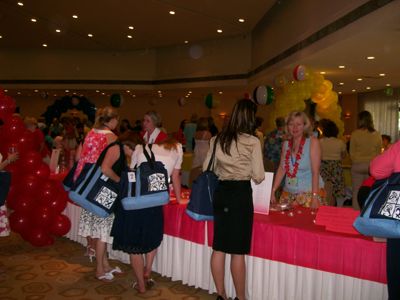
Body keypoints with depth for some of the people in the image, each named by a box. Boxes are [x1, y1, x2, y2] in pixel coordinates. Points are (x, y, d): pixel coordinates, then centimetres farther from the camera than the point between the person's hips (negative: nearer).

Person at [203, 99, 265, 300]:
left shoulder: (218, 139, 6)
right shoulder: (252, 141, -8)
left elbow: (207, 169, 12)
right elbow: (258, 176, -7)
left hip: (220, 192, 5)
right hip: (241, 193, -5)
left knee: (219, 247, 12)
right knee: (238, 251, 4)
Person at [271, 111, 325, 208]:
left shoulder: (312, 142, -6)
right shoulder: (286, 144, 8)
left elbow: (315, 172, -12)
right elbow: (281, 169, 9)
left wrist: (315, 197, -18)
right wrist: (272, 191, 3)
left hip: (309, 193, -4)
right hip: (288, 194, 4)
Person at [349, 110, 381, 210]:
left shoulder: (355, 134, -8)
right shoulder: (377, 135, -2)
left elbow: (352, 152, -1)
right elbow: (378, 152, 7)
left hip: (357, 165, -2)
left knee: (356, 192, 6)